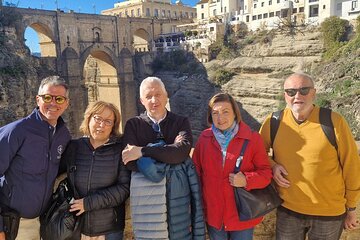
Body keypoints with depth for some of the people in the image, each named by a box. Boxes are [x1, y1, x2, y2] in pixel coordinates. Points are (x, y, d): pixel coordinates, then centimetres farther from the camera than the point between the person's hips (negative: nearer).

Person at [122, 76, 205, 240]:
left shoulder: (181, 122, 4)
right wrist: (168, 154, -15)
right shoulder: (133, 124, 3)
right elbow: (130, 161, -11)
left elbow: (182, 151, -15)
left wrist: (143, 151, -17)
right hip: (146, 194, 0)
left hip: (178, 193, 1)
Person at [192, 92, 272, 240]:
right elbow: (196, 171, 4)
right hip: (213, 214, 2)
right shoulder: (204, 138, -3)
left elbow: (266, 172, -6)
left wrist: (247, 180, -25)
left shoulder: (252, 138, -10)